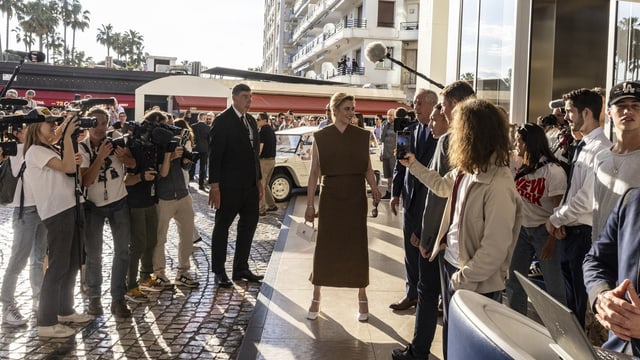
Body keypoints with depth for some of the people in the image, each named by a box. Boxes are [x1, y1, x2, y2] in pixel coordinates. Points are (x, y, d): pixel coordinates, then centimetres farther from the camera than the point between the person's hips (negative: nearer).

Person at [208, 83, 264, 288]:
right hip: (230, 185, -7)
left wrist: (259, 179, 13)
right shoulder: (222, 121, -10)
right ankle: (219, 271, 15)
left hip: (250, 184, 8)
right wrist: (214, 185, -18)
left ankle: (241, 268, 23)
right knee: (223, 225, 4)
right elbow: (215, 154, -14)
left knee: (249, 223, 11)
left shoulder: (251, 121, 13)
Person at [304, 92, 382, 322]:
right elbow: (314, 172, 1)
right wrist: (310, 204, -1)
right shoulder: (320, 137, 0)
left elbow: (367, 167, 5)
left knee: (358, 246, 6)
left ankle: (362, 299, 19)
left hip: (356, 197, 1)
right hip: (330, 197, 0)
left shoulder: (362, 136, 2)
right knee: (324, 246, 5)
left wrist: (374, 188, -13)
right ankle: (316, 298, 18)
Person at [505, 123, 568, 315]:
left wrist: (551, 240, -15)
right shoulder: (522, 168, 3)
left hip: (543, 230, -6)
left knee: (553, 284, 4)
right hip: (522, 229, 7)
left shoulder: (553, 171, -14)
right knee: (513, 279, 13)